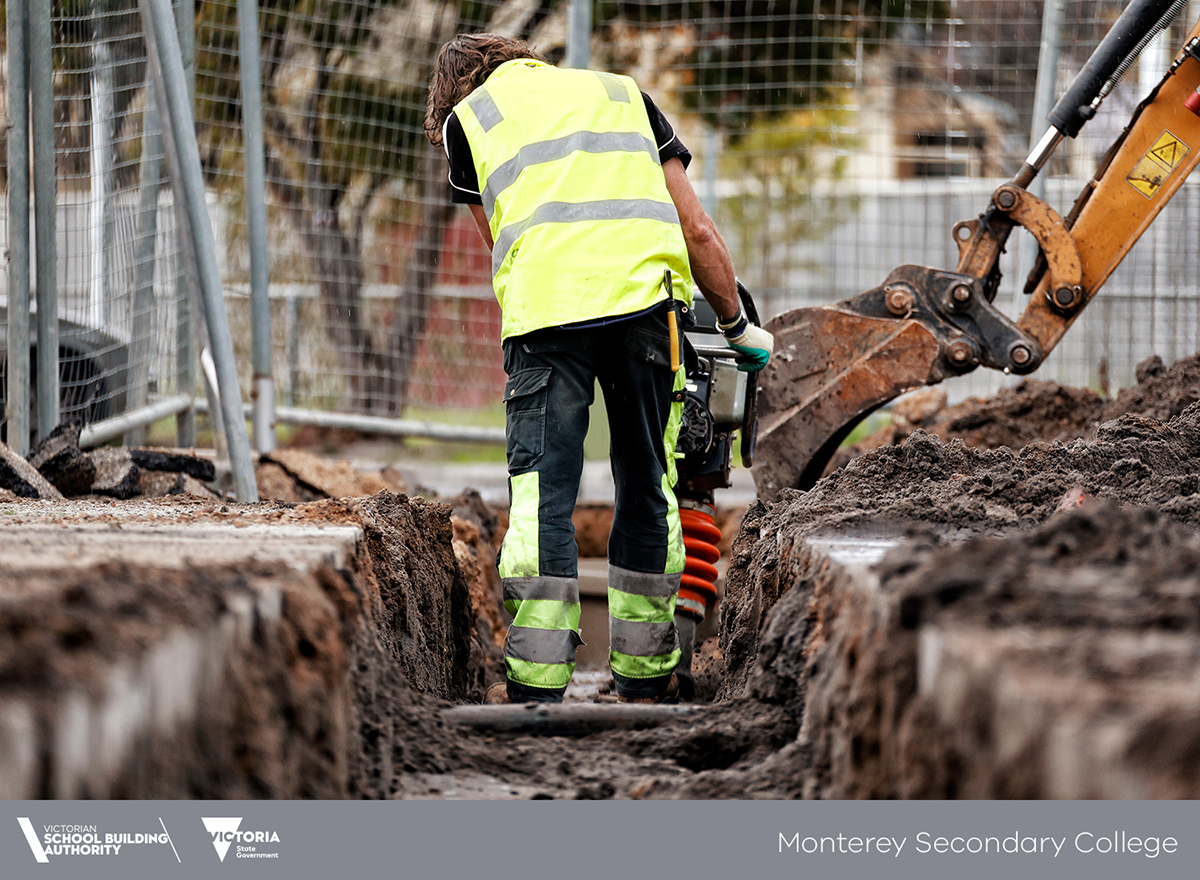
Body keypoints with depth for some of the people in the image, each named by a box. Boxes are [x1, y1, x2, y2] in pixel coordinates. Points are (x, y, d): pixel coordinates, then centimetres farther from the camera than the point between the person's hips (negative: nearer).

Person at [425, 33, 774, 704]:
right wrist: (739, 327, 31)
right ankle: (643, 678, 17)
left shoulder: (465, 118, 24)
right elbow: (698, 230, 23)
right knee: (648, 488, 12)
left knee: (542, 493, 1)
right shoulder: (622, 92, 29)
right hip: (646, 295, 2)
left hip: (545, 305, -2)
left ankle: (537, 686, -4)